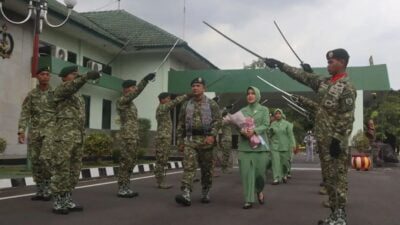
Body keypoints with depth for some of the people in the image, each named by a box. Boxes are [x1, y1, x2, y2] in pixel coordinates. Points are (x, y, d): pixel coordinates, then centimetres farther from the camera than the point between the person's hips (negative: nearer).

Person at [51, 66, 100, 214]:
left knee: (73, 171, 8)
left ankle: (67, 202, 13)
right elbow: (72, 86, -28)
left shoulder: (78, 96, 24)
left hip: (77, 137, 9)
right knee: (61, 170, -7)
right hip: (64, 136, -9)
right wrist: (86, 76, -44)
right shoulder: (60, 89, -3)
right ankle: (57, 203, -2)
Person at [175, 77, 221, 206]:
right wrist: (180, 141, 9)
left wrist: (212, 135, -20)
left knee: (207, 168, 7)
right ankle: (186, 195, -21)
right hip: (190, 140, 1)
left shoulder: (212, 104, 3)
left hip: (206, 139, -1)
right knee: (188, 167, -12)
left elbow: (217, 121, -6)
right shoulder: (186, 105, 12)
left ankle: (205, 193, 22)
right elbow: (181, 124, 14)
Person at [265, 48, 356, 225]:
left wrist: (338, 140, -20)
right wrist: (280, 65, 13)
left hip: (335, 141, -8)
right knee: (329, 177, 11)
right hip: (322, 139, 8)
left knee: (338, 177, -3)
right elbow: (302, 76, 16)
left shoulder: (347, 87, -11)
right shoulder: (324, 81, 12)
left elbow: (347, 118, -16)